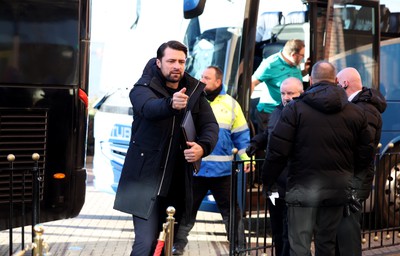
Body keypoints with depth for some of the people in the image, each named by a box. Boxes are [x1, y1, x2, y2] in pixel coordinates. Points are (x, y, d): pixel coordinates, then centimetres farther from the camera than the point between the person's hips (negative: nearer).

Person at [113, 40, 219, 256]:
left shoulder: (194, 91, 6)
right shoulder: (143, 88, -9)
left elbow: (210, 125, 0)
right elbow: (149, 108, -31)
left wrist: (203, 147, -23)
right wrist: (171, 104, -54)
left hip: (177, 181, 5)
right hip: (146, 179, -5)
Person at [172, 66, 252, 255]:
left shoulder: (230, 104, 3)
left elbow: (241, 135, 4)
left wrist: (246, 158, -6)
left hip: (221, 169, 0)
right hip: (194, 167, 1)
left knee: (231, 210, 7)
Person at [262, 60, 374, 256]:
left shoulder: (295, 108, -7)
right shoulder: (355, 113, 4)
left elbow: (278, 151, -11)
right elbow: (365, 154, 8)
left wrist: (267, 181, 1)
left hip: (302, 188, -3)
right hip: (337, 190, 3)